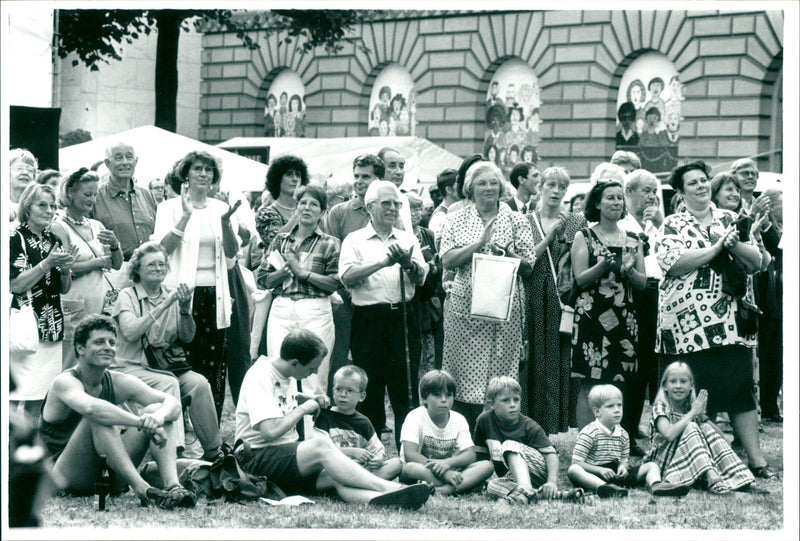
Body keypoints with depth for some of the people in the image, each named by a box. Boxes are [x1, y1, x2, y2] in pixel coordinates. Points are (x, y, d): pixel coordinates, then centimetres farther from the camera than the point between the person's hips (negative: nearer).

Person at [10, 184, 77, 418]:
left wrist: (66, 268, -3)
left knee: (40, 398, 5)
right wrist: (47, 263, -17)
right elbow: (16, 284, -13)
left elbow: (64, 289, 17)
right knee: (25, 396, -11)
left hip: (52, 328, 7)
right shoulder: (16, 238, -5)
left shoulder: (53, 240, 15)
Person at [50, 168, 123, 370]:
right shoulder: (59, 228, -4)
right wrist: (100, 262, -5)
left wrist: (115, 245, -4)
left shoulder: (96, 226, 16)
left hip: (103, 304, 6)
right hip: (76, 308, -6)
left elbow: (117, 264, 16)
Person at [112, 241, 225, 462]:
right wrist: (163, 306, -20)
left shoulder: (171, 295, 14)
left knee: (199, 383, -23)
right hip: (132, 367, -4)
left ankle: (214, 452, -18)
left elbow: (187, 338, 6)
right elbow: (130, 333, -18)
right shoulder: (127, 296, 0)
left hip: (167, 366, 4)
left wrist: (185, 309, -12)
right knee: (168, 384, -33)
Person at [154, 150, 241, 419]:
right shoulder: (170, 207, 4)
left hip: (215, 296, 3)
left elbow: (232, 254, 4)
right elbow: (163, 248, -10)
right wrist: (185, 216, -19)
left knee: (214, 364, 1)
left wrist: (225, 222, -13)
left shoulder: (222, 209, 13)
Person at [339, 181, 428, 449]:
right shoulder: (355, 240, 7)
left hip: (403, 318, 2)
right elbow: (348, 276, -10)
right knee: (369, 390, 2)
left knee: (405, 389, -1)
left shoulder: (408, 239, 14)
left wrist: (408, 263, -19)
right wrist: (383, 262, -17)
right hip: (368, 319, -2)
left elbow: (421, 278, 3)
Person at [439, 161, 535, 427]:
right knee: (463, 370, -2)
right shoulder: (456, 220, 10)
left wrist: (507, 254, -14)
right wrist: (480, 243, -11)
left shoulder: (516, 221, 9)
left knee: (501, 370, -3)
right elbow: (447, 260, -2)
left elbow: (528, 266, 5)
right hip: (464, 305, 0)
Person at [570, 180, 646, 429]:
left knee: (618, 385, 3)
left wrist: (629, 270, -11)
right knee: (590, 384, -7)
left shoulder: (633, 240, 14)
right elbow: (580, 279, -6)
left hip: (624, 320, 4)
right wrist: (602, 266, -23)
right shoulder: (584, 237, 3)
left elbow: (642, 284, 10)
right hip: (592, 317, -4)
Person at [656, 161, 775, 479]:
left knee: (741, 387, -1)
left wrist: (734, 245, -10)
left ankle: (756, 458, 1)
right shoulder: (673, 225, 5)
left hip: (731, 319, 3)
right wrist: (718, 246, -12)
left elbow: (757, 262, 10)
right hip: (688, 320, -3)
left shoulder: (730, 220, 15)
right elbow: (672, 263, -13)